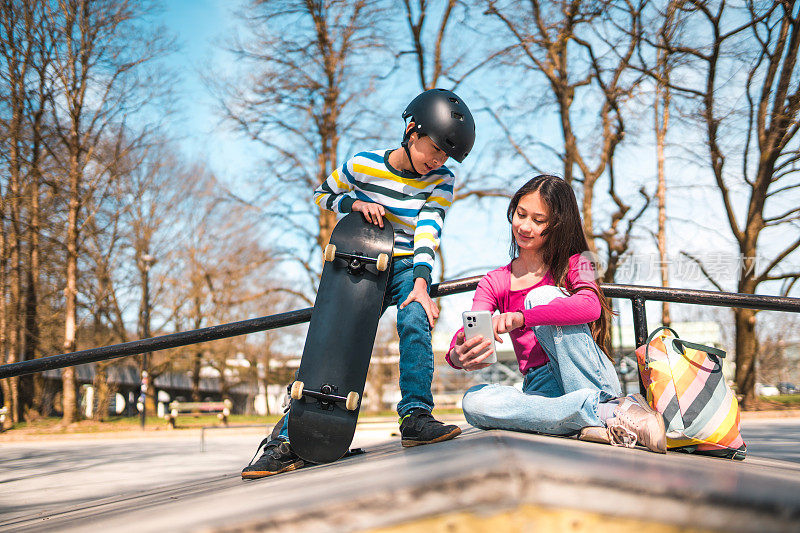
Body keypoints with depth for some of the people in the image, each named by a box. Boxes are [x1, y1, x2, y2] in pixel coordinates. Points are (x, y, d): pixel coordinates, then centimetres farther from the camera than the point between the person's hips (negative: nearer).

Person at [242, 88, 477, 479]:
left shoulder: (441, 180, -5)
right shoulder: (363, 165, -8)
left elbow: (428, 234, -16)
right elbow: (321, 195, 7)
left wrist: (421, 284, -29)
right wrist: (355, 203, -13)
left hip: (408, 268, 0)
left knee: (414, 322, -31)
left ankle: (415, 417, -27)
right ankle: (287, 440, -8)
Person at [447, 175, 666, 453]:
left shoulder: (573, 263, 3)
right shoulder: (493, 284, 12)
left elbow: (591, 307, -21)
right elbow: (468, 333, -4)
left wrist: (521, 318, -35)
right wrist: (457, 356, -30)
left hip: (592, 380, -3)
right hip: (541, 387, 3)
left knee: (542, 296, -21)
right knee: (473, 401, -29)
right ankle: (611, 413, -33)